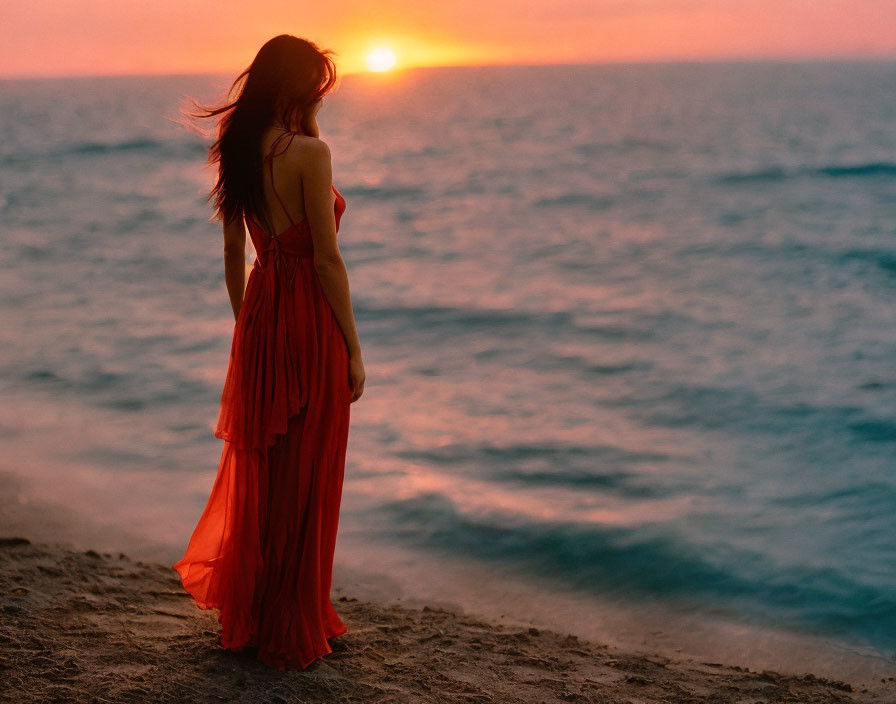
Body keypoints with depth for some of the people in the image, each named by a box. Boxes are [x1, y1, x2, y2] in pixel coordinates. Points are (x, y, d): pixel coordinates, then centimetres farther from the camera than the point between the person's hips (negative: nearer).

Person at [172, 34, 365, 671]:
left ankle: (247, 612, 33)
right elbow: (327, 260, -16)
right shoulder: (309, 152, -15)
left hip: (260, 314, 7)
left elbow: (235, 251, 12)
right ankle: (293, 628, 16)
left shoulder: (239, 152, 7)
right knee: (304, 479, 4)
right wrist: (354, 350, -9)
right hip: (310, 319, -7)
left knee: (259, 465, 18)